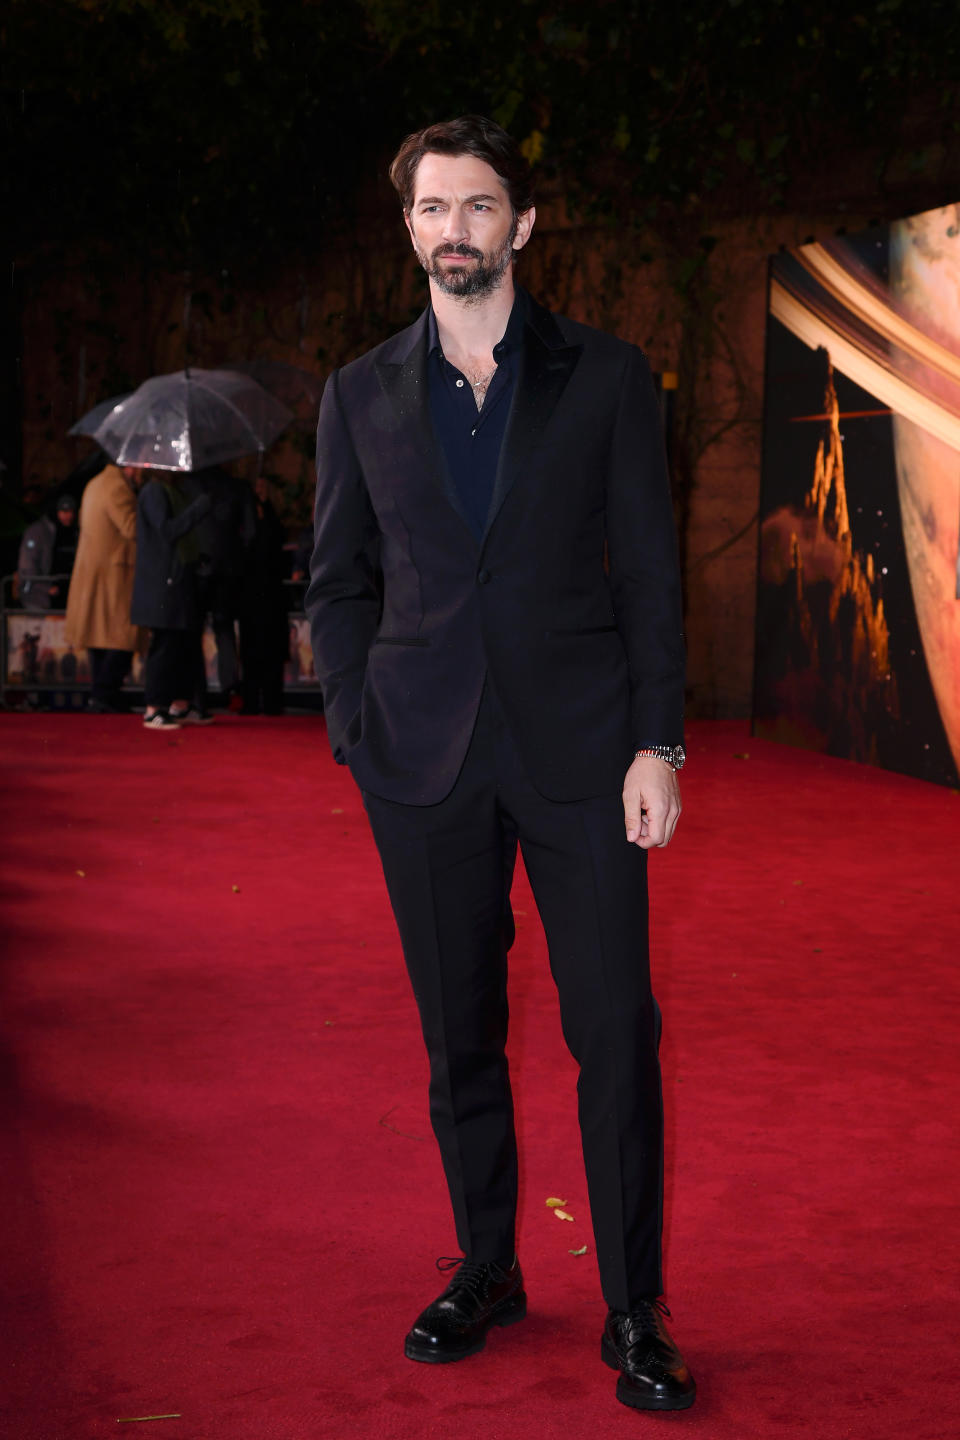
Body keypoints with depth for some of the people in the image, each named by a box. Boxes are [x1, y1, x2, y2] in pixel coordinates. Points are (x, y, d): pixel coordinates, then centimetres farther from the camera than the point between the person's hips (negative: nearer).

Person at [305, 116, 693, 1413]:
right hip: (427, 761, 2)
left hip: (578, 748, -2)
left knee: (616, 1031, -3)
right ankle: (486, 1271, 27)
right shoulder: (361, 396, 10)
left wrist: (659, 744, -5)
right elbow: (338, 582, 12)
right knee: (458, 1035, 10)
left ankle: (636, 1314, 9)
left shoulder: (605, 378, 5)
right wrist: (358, 725, 0)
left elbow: (650, 569, 2)